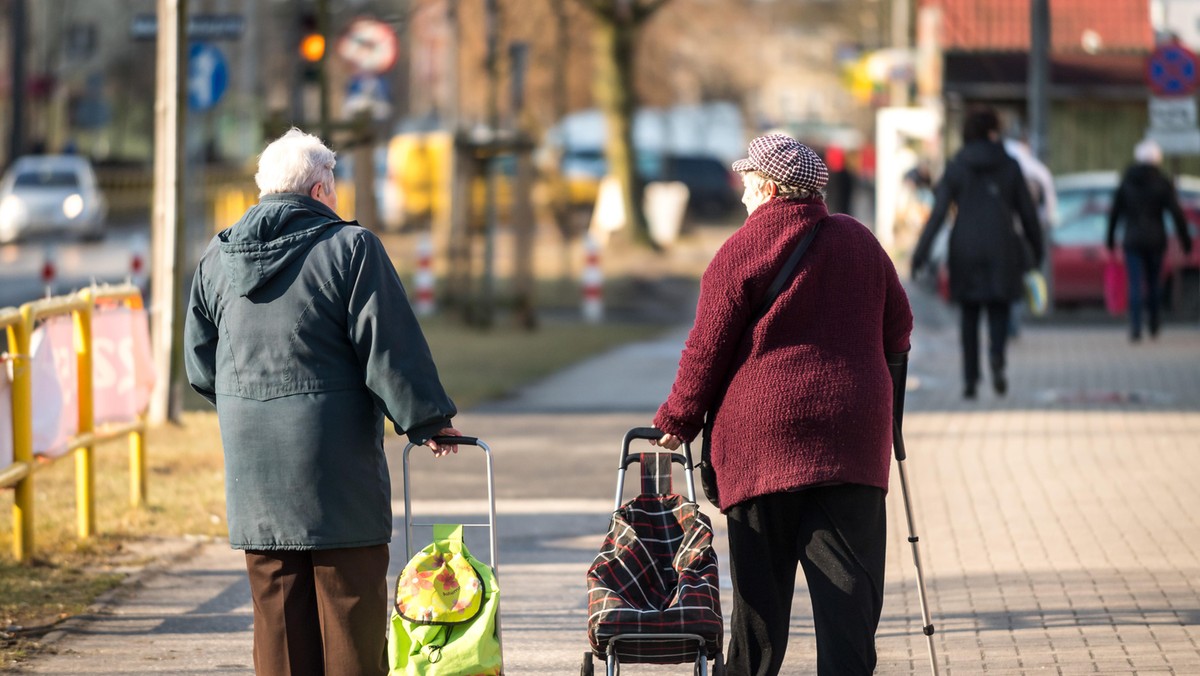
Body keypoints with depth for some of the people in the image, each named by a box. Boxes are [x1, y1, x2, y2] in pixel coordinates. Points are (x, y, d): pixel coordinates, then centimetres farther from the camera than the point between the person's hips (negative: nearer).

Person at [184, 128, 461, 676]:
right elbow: (391, 349, -11)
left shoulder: (217, 260, 9)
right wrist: (428, 421, -2)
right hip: (336, 467, -5)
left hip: (253, 473, 5)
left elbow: (200, 365, 15)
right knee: (351, 609, 1)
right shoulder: (349, 248, -9)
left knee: (277, 611, 8)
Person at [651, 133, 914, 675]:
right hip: (851, 435, 2)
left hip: (762, 432, -2)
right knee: (847, 579, -2)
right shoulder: (859, 241, 11)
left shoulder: (740, 251, -2)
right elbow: (897, 325, 19)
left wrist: (677, 422, 9)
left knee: (761, 580, 5)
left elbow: (707, 349, -2)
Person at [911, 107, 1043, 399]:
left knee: (969, 315, 12)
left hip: (965, 250, 1)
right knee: (999, 311, 6)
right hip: (1000, 249, -1)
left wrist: (921, 252, -9)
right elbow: (1027, 212, 5)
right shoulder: (1010, 167, 1)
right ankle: (997, 356, -24)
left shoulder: (956, 167, 0)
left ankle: (970, 378, 10)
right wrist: (1036, 248, 19)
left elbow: (938, 212, -7)